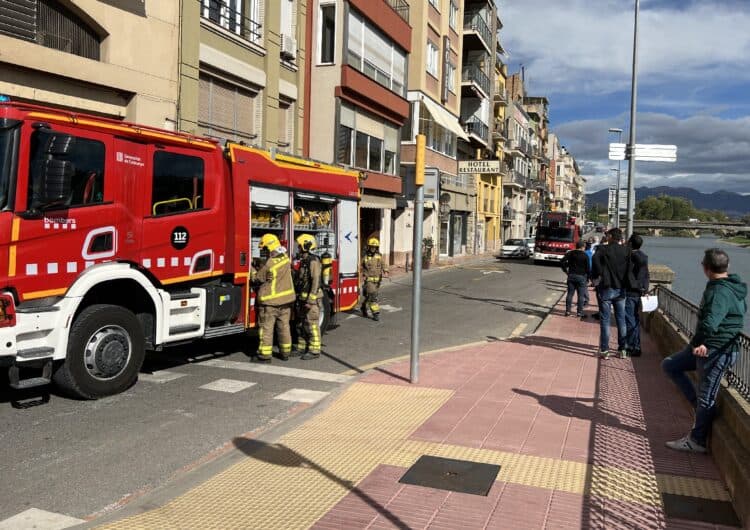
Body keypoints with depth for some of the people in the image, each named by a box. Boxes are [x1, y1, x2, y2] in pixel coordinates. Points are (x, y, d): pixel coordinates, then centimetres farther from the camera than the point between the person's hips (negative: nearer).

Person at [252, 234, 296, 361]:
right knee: (284, 326, 14)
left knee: (266, 328, 2)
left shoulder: (268, 265, -21)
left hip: (271, 301, -7)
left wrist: (251, 269, 10)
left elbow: (257, 279, -5)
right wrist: (260, 265, 12)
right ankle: (285, 352, 21)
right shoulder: (285, 258, 0)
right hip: (286, 299, 7)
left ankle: (265, 354, 5)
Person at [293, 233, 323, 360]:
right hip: (302, 298, 10)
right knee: (301, 324, 14)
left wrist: (311, 299, -24)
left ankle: (314, 351, 0)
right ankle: (302, 347, 24)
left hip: (311, 298, -10)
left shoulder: (313, 261, -15)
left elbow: (316, 281, -21)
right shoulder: (303, 261, 15)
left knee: (311, 325, -6)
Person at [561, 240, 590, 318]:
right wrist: (588, 277, 4)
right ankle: (579, 312, 3)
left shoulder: (570, 253, 3)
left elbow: (562, 262, -4)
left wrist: (565, 270, 5)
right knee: (581, 295, 3)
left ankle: (567, 311, 8)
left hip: (571, 276, 3)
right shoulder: (585, 255, -4)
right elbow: (588, 268, -6)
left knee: (570, 294, 8)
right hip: (581, 276, -3)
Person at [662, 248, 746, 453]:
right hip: (707, 345, 10)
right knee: (670, 365, 15)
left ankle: (697, 442, 14)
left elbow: (709, 322, -38)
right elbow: (742, 309, 26)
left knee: (706, 397, 2)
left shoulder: (719, 292, -23)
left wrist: (698, 342, -21)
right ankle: (701, 405, 17)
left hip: (717, 352, -10)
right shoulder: (732, 287, 9)